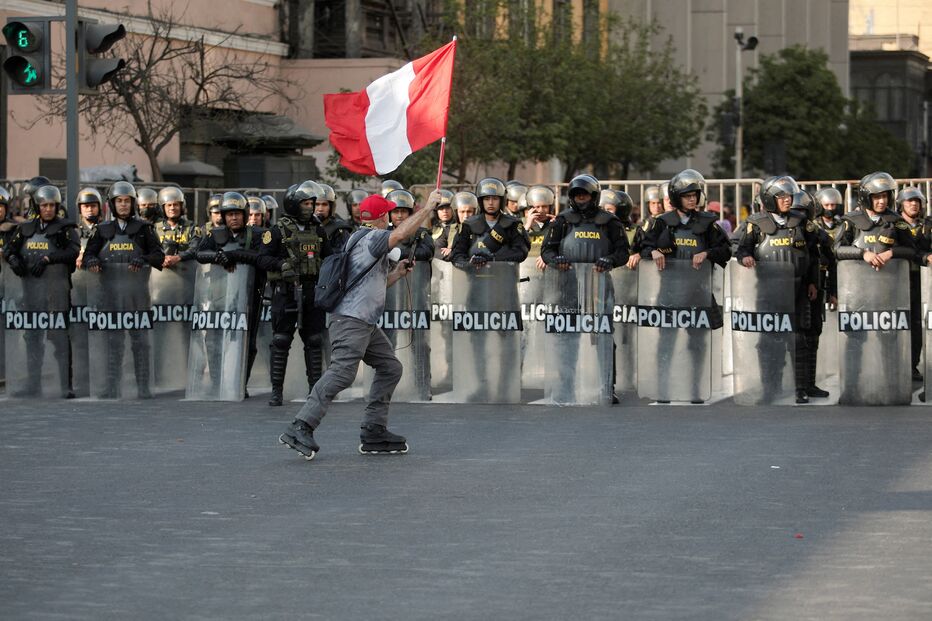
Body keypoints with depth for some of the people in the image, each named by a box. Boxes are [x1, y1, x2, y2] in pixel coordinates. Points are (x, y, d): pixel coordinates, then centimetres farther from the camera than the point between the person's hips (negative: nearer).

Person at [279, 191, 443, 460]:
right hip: (351, 319, -11)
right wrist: (429, 206, -13)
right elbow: (403, 233, -23)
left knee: (390, 368, 12)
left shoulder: (371, 240, 25)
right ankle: (300, 429, -25)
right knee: (342, 372, -20)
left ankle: (374, 432, 11)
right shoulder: (370, 237, -7)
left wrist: (397, 273, 20)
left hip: (367, 323, 11)